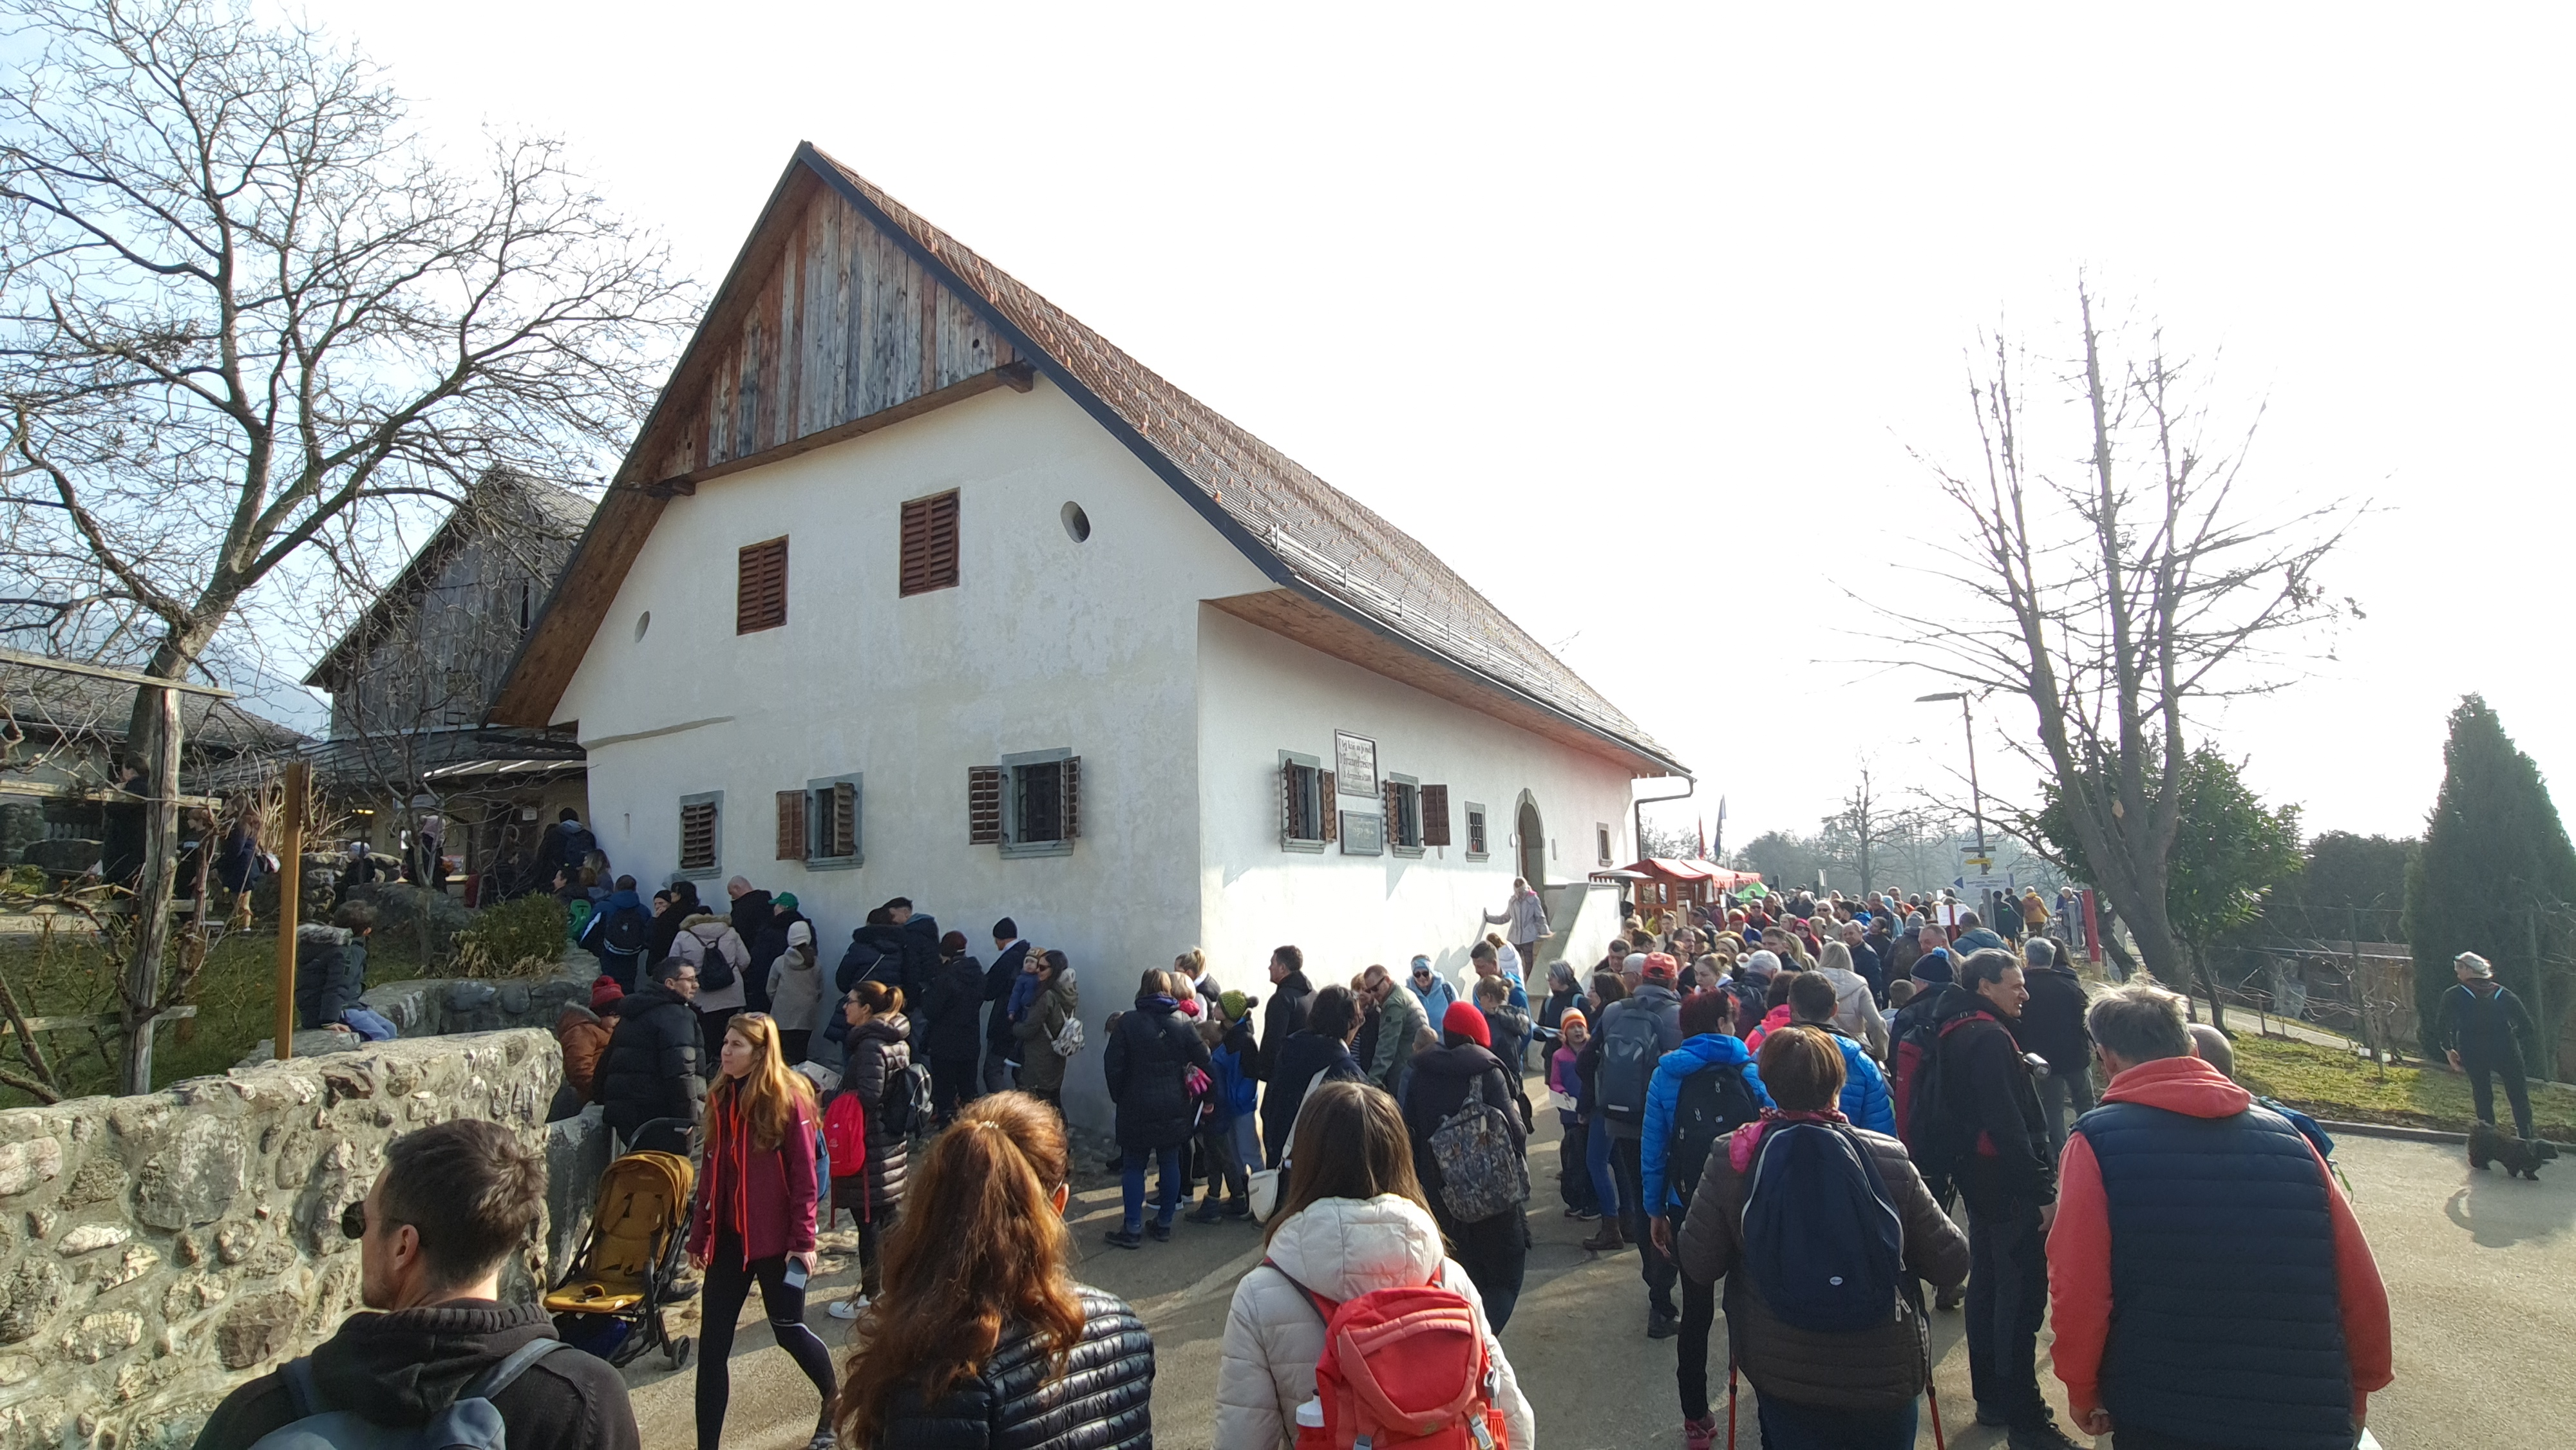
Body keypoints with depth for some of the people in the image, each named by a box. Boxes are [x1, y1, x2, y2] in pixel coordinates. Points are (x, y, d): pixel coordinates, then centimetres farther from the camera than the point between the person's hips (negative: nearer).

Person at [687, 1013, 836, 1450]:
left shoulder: (788, 1099, -14)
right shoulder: (721, 1098, 5)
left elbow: (804, 1176, -14)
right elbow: (710, 1172, 11)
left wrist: (803, 1240, -16)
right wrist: (699, 1237, 12)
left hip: (775, 1238, -6)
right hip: (729, 1236, 6)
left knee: (788, 1330, 8)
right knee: (712, 1343, 5)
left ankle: (835, 1406, 34)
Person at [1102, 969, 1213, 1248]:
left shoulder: (1127, 1022, -8)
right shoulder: (1182, 1023, -2)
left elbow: (1113, 1065, -9)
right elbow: (1203, 1062, -3)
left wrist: (1119, 1096, 5)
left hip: (1137, 1107, -2)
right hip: (1174, 1107, 2)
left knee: (1133, 1166, 7)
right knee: (1170, 1163, 13)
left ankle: (1133, 1229, 8)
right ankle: (1164, 1224, 20)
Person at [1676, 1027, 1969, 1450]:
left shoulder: (1731, 1157, -15)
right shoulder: (1889, 1160, -17)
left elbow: (1697, 1267, -8)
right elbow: (1951, 1264, -8)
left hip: (1777, 1370, 1)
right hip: (1881, 1375, 0)